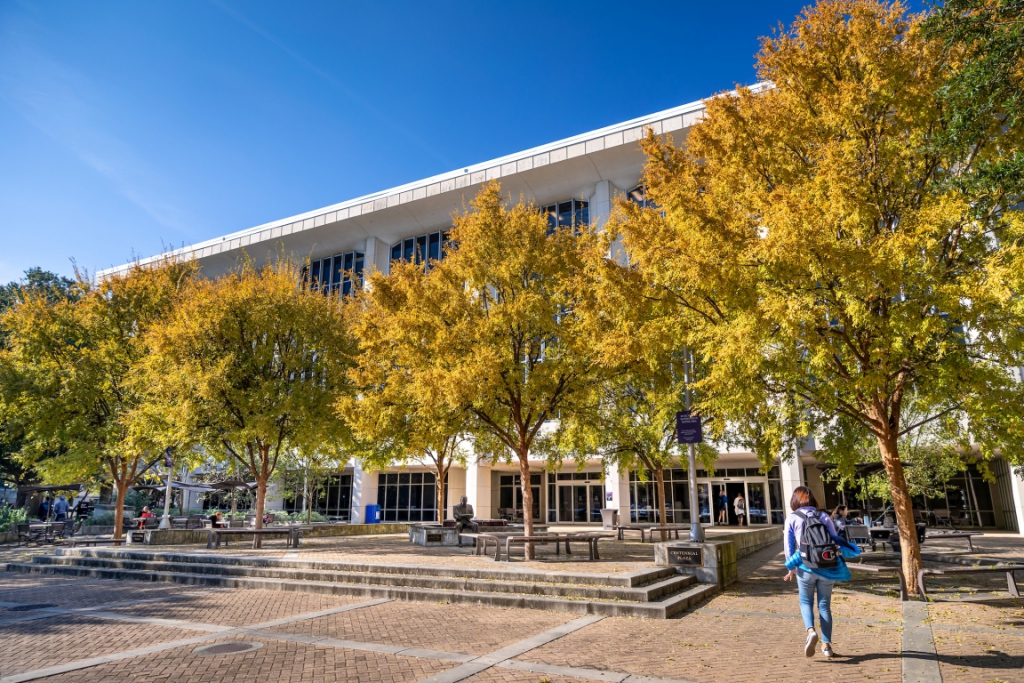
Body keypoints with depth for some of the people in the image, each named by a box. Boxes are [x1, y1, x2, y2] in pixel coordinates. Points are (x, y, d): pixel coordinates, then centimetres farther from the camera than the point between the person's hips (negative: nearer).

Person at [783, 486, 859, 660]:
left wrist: (791, 568, 10)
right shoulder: (824, 516, 7)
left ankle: (811, 631, -12)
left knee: (806, 602, 13)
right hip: (828, 567, 2)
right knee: (824, 605, 14)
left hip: (806, 568, -2)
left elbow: (788, 545, 1)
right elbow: (836, 540, 6)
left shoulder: (792, 518, 1)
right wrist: (837, 568, 14)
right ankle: (826, 645, 12)